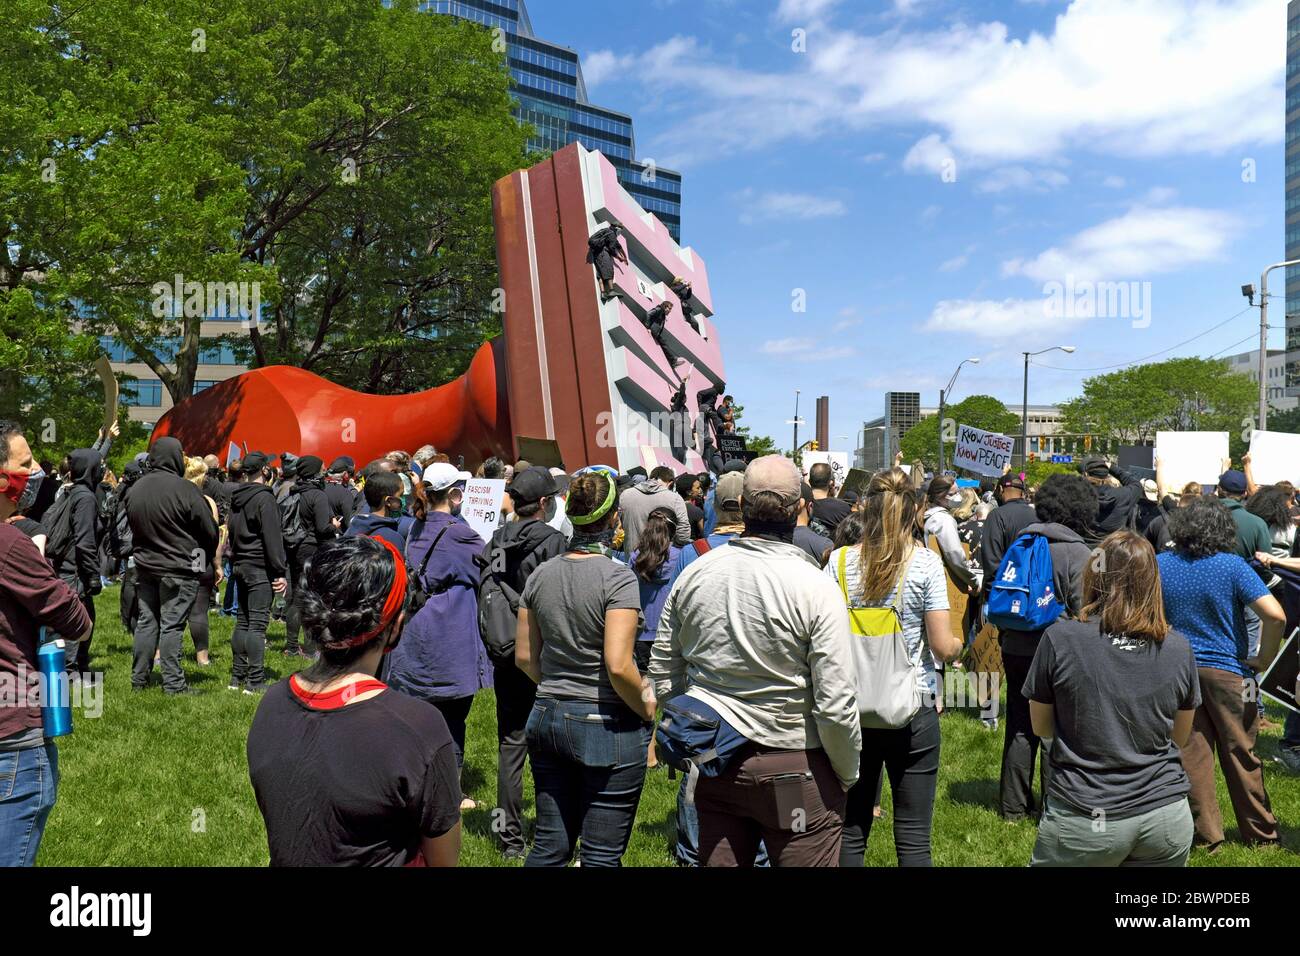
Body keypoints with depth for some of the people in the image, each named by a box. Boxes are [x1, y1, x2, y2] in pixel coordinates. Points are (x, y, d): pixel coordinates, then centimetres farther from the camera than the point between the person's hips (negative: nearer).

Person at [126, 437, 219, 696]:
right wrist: (206, 559, 6)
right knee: (172, 626, -2)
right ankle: (173, 684, 4)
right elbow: (210, 530, -11)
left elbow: (132, 526, 14)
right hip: (178, 570, -6)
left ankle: (139, 678, 22)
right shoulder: (184, 489, -17)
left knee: (146, 622, 14)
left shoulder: (136, 489, 4)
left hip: (144, 567, 6)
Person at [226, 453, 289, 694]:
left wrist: (235, 561, 21)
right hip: (260, 568, -8)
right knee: (258, 623, -7)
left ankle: (237, 676, 20)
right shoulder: (264, 498, -13)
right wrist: (281, 572, -13)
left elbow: (232, 533, 18)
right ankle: (255, 681, -6)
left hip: (240, 565, 8)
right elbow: (272, 538, -16)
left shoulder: (236, 497, 12)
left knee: (242, 621, 14)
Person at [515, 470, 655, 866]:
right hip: (606, 725, -6)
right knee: (602, 855, 9)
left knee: (550, 846, 18)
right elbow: (618, 665, -23)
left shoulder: (541, 574, 3)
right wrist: (646, 707, -7)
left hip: (547, 718, 6)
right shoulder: (617, 576, -16)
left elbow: (524, 657, 8)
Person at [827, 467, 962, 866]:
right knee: (914, 840, 7)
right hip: (913, 709, -2)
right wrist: (957, 644, 14)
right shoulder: (926, 563, -7)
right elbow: (943, 646, -8)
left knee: (850, 832, 11)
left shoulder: (840, 561, -2)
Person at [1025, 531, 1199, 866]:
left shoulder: (1060, 638, -12)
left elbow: (1041, 728, 0)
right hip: (1167, 818, 3)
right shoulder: (1179, 648, -3)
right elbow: (1180, 738, 10)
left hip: (1085, 822, -3)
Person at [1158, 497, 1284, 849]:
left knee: (1192, 755, 7)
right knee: (1241, 754, 11)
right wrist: (1264, 658, -7)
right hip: (1228, 670, -2)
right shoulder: (1232, 565, -12)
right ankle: (1259, 833, 25)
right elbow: (1275, 615, -20)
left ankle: (1207, 834, 15)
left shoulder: (1159, 565, -3)